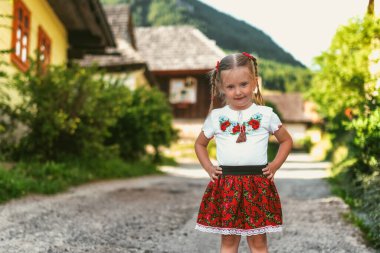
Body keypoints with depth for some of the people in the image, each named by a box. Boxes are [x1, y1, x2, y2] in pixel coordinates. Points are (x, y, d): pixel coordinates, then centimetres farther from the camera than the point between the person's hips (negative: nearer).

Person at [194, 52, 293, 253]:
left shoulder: (266, 114, 0)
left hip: (258, 184, -1)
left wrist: (274, 166, 1)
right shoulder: (216, 117, 3)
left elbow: (286, 140, 13)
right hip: (225, 185, 1)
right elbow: (200, 144, 18)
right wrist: (208, 168, 4)